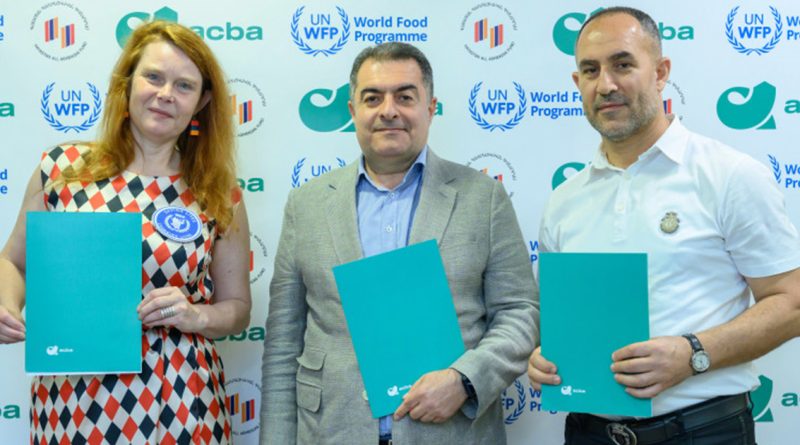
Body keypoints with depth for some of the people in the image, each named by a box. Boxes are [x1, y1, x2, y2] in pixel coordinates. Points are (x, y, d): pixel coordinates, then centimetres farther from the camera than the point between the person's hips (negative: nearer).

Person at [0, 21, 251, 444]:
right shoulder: (62, 168, -1)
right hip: (72, 402, 1)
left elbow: (236, 307, 6)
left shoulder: (218, 195, -1)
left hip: (176, 406, 0)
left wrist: (194, 316, -13)